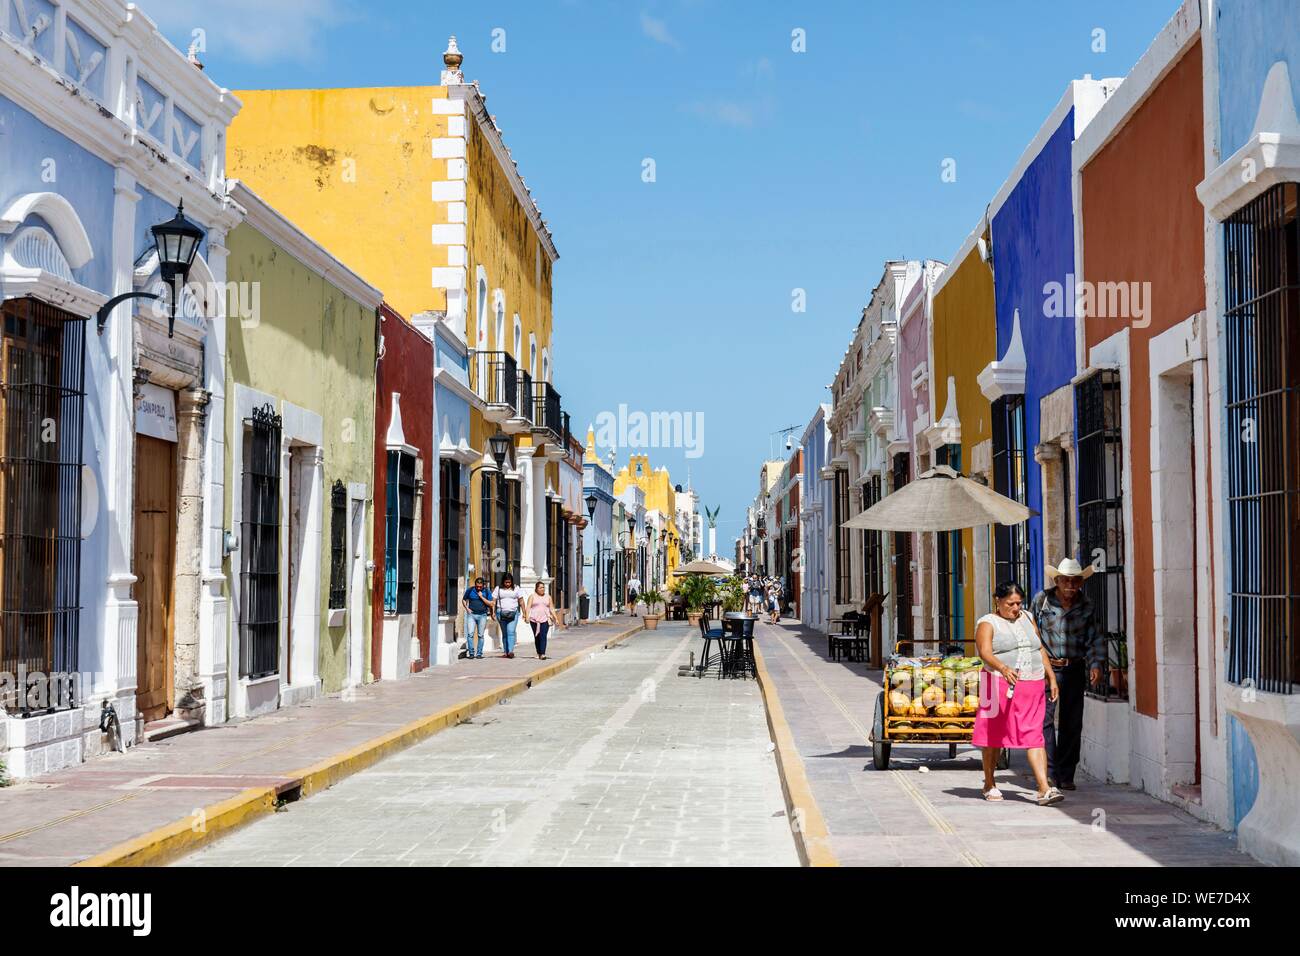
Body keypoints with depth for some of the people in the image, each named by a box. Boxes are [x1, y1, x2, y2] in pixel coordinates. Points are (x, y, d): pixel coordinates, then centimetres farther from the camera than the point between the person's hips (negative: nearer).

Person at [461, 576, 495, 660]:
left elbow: (491, 604, -3)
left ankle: (479, 653, 9)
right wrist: (467, 608, 0)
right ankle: (471, 653, -5)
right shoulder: (469, 590, 3)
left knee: (481, 635, 2)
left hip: (482, 615, 0)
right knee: (470, 634, -10)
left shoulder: (487, 591, 1)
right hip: (471, 614, 0)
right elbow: (463, 600, 15)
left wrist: (482, 597, -12)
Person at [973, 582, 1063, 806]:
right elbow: (985, 652, -17)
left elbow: (1041, 650, 24)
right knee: (994, 736, 6)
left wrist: (1051, 677, 17)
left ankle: (1044, 789, -14)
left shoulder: (1027, 618, 17)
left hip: (1032, 687, 4)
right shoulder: (988, 623, -1)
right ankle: (989, 784, 23)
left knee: (1034, 737, -6)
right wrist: (1003, 668, -35)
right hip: (1001, 686, -3)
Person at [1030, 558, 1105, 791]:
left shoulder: (1086, 607, 4)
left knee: (1072, 723, 5)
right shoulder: (1041, 601, -2)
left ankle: (1066, 775, 14)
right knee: (1044, 719, -12)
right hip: (1046, 667, -3)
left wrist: (1095, 664, -7)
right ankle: (1049, 772, -7)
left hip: (1074, 669, 3)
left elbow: (1094, 639, 9)